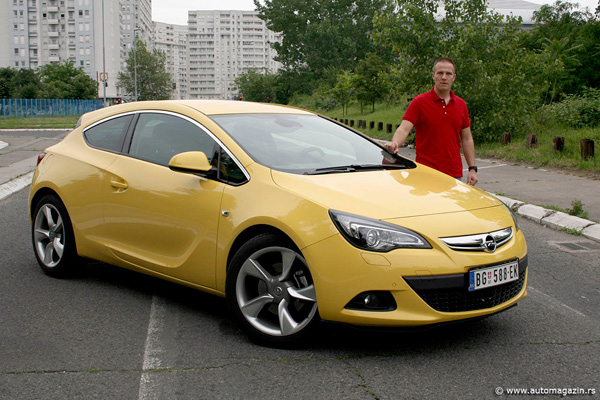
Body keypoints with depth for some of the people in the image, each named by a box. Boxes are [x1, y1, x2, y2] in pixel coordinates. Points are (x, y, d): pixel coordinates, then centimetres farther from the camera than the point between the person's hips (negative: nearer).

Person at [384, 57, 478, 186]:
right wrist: (395, 143, -35)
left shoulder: (461, 104, 12)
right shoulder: (419, 102, -2)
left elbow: (467, 139, 15)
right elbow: (404, 129, -12)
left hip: (454, 174, 4)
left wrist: (472, 169, 9)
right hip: (426, 173, -4)